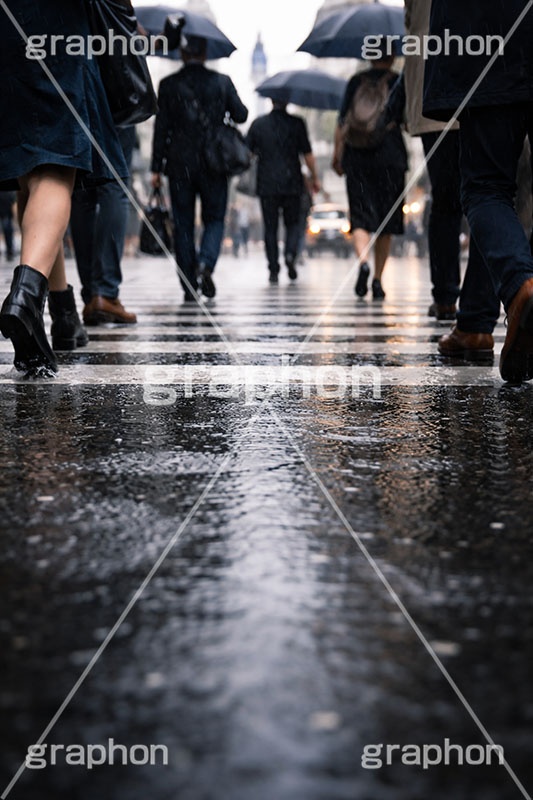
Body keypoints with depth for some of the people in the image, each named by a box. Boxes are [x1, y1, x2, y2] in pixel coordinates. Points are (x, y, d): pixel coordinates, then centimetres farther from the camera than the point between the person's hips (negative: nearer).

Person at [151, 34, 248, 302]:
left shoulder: (168, 85, -1)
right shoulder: (222, 82, 0)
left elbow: (161, 127, -2)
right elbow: (241, 115, 4)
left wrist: (156, 168, 1)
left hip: (180, 166, 0)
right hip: (213, 164, 0)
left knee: (183, 225, 6)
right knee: (214, 219, 11)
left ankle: (189, 287, 5)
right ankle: (205, 264, -16)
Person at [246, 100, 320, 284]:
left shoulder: (258, 123, 4)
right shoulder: (297, 123, -2)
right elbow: (308, 154, -1)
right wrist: (315, 178, 9)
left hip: (266, 185, 1)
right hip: (292, 185, -1)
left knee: (270, 227, 7)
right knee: (293, 223, 13)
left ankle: (273, 270, 1)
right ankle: (290, 253, -13)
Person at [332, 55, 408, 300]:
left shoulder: (356, 81, 8)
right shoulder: (398, 81, 3)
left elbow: (342, 121, 4)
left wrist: (337, 154, 8)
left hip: (357, 157, 1)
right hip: (390, 157, -1)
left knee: (361, 216, -1)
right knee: (387, 219, 7)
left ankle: (362, 262, -29)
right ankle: (378, 279, 6)